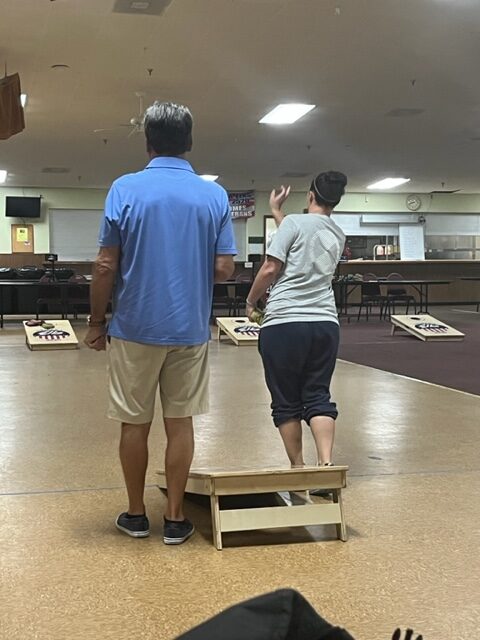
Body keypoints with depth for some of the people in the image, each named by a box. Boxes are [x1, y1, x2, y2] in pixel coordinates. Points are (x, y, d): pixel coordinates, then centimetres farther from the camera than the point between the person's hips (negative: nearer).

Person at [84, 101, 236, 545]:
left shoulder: (125, 189, -7)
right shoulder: (215, 195, 0)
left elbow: (106, 266, -8)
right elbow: (224, 269, -2)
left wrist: (96, 322, 4)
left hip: (135, 328, -2)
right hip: (190, 329, 2)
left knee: (135, 423, 10)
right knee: (180, 422, 10)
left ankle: (136, 515, 22)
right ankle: (176, 518, 16)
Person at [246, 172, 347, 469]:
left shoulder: (295, 222, -4)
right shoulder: (339, 235, 15)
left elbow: (271, 269, -7)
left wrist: (251, 302, 7)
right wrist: (276, 211, 37)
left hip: (284, 324, -5)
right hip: (325, 324, 5)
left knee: (286, 402, 6)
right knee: (319, 397, 7)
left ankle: (298, 468, 12)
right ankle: (326, 463, -9)